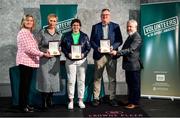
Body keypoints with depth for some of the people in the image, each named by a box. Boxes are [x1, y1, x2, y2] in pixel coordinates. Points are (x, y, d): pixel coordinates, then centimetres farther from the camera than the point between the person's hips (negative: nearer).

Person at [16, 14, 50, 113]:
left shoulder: (29, 33, 19)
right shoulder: (23, 32, -10)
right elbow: (28, 49, -18)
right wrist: (43, 54, -18)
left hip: (30, 62, 9)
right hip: (24, 62, -9)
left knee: (27, 84, 12)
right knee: (24, 84, -3)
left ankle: (25, 104, 20)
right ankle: (22, 106, 4)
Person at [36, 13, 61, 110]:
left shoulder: (58, 33, 11)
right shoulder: (42, 32, -1)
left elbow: (61, 45, 18)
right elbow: (37, 45, -3)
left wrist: (59, 50, -2)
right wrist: (45, 50, -16)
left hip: (55, 59, 4)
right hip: (44, 59, -4)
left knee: (54, 79, 6)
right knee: (45, 80, -6)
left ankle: (50, 101, 20)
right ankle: (44, 103, 4)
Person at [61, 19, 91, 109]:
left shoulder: (84, 36, 5)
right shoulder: (67, 36, 4)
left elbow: (88, 47, 4)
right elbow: (63, 47, 2)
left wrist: (84, 54, -13)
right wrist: (68, 54, -14)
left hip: (82, 60, 1)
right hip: (70, 61, -1)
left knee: (81, 81, 5)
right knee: (71, 81, -1)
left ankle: (80, 100, 16)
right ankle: (71, 100, 11)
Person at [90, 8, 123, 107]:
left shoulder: (115, 26, 8)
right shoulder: (95, 27, 9)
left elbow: (120, 40, 4)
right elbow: (91, 41, 5)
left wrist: (113, 47, -13)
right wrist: (97, 48, -13)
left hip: (111, 55, 0)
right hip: (99, 55, 0)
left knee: (112, 78, 5)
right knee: (97, 78, 4)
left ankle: (112, 98, 14)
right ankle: (96, 98, 13)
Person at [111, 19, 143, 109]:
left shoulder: (137, 37, -15)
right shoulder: (130, 37, 16)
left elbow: (130, 50, -25)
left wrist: (117, 52, -30)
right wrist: (116, 54, 14)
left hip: (134, 65, -9)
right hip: (128, 65, 9)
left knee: (135, 85, 1)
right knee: (129, 84, 16)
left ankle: (135, 102, 11)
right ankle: (130, 100, 27)